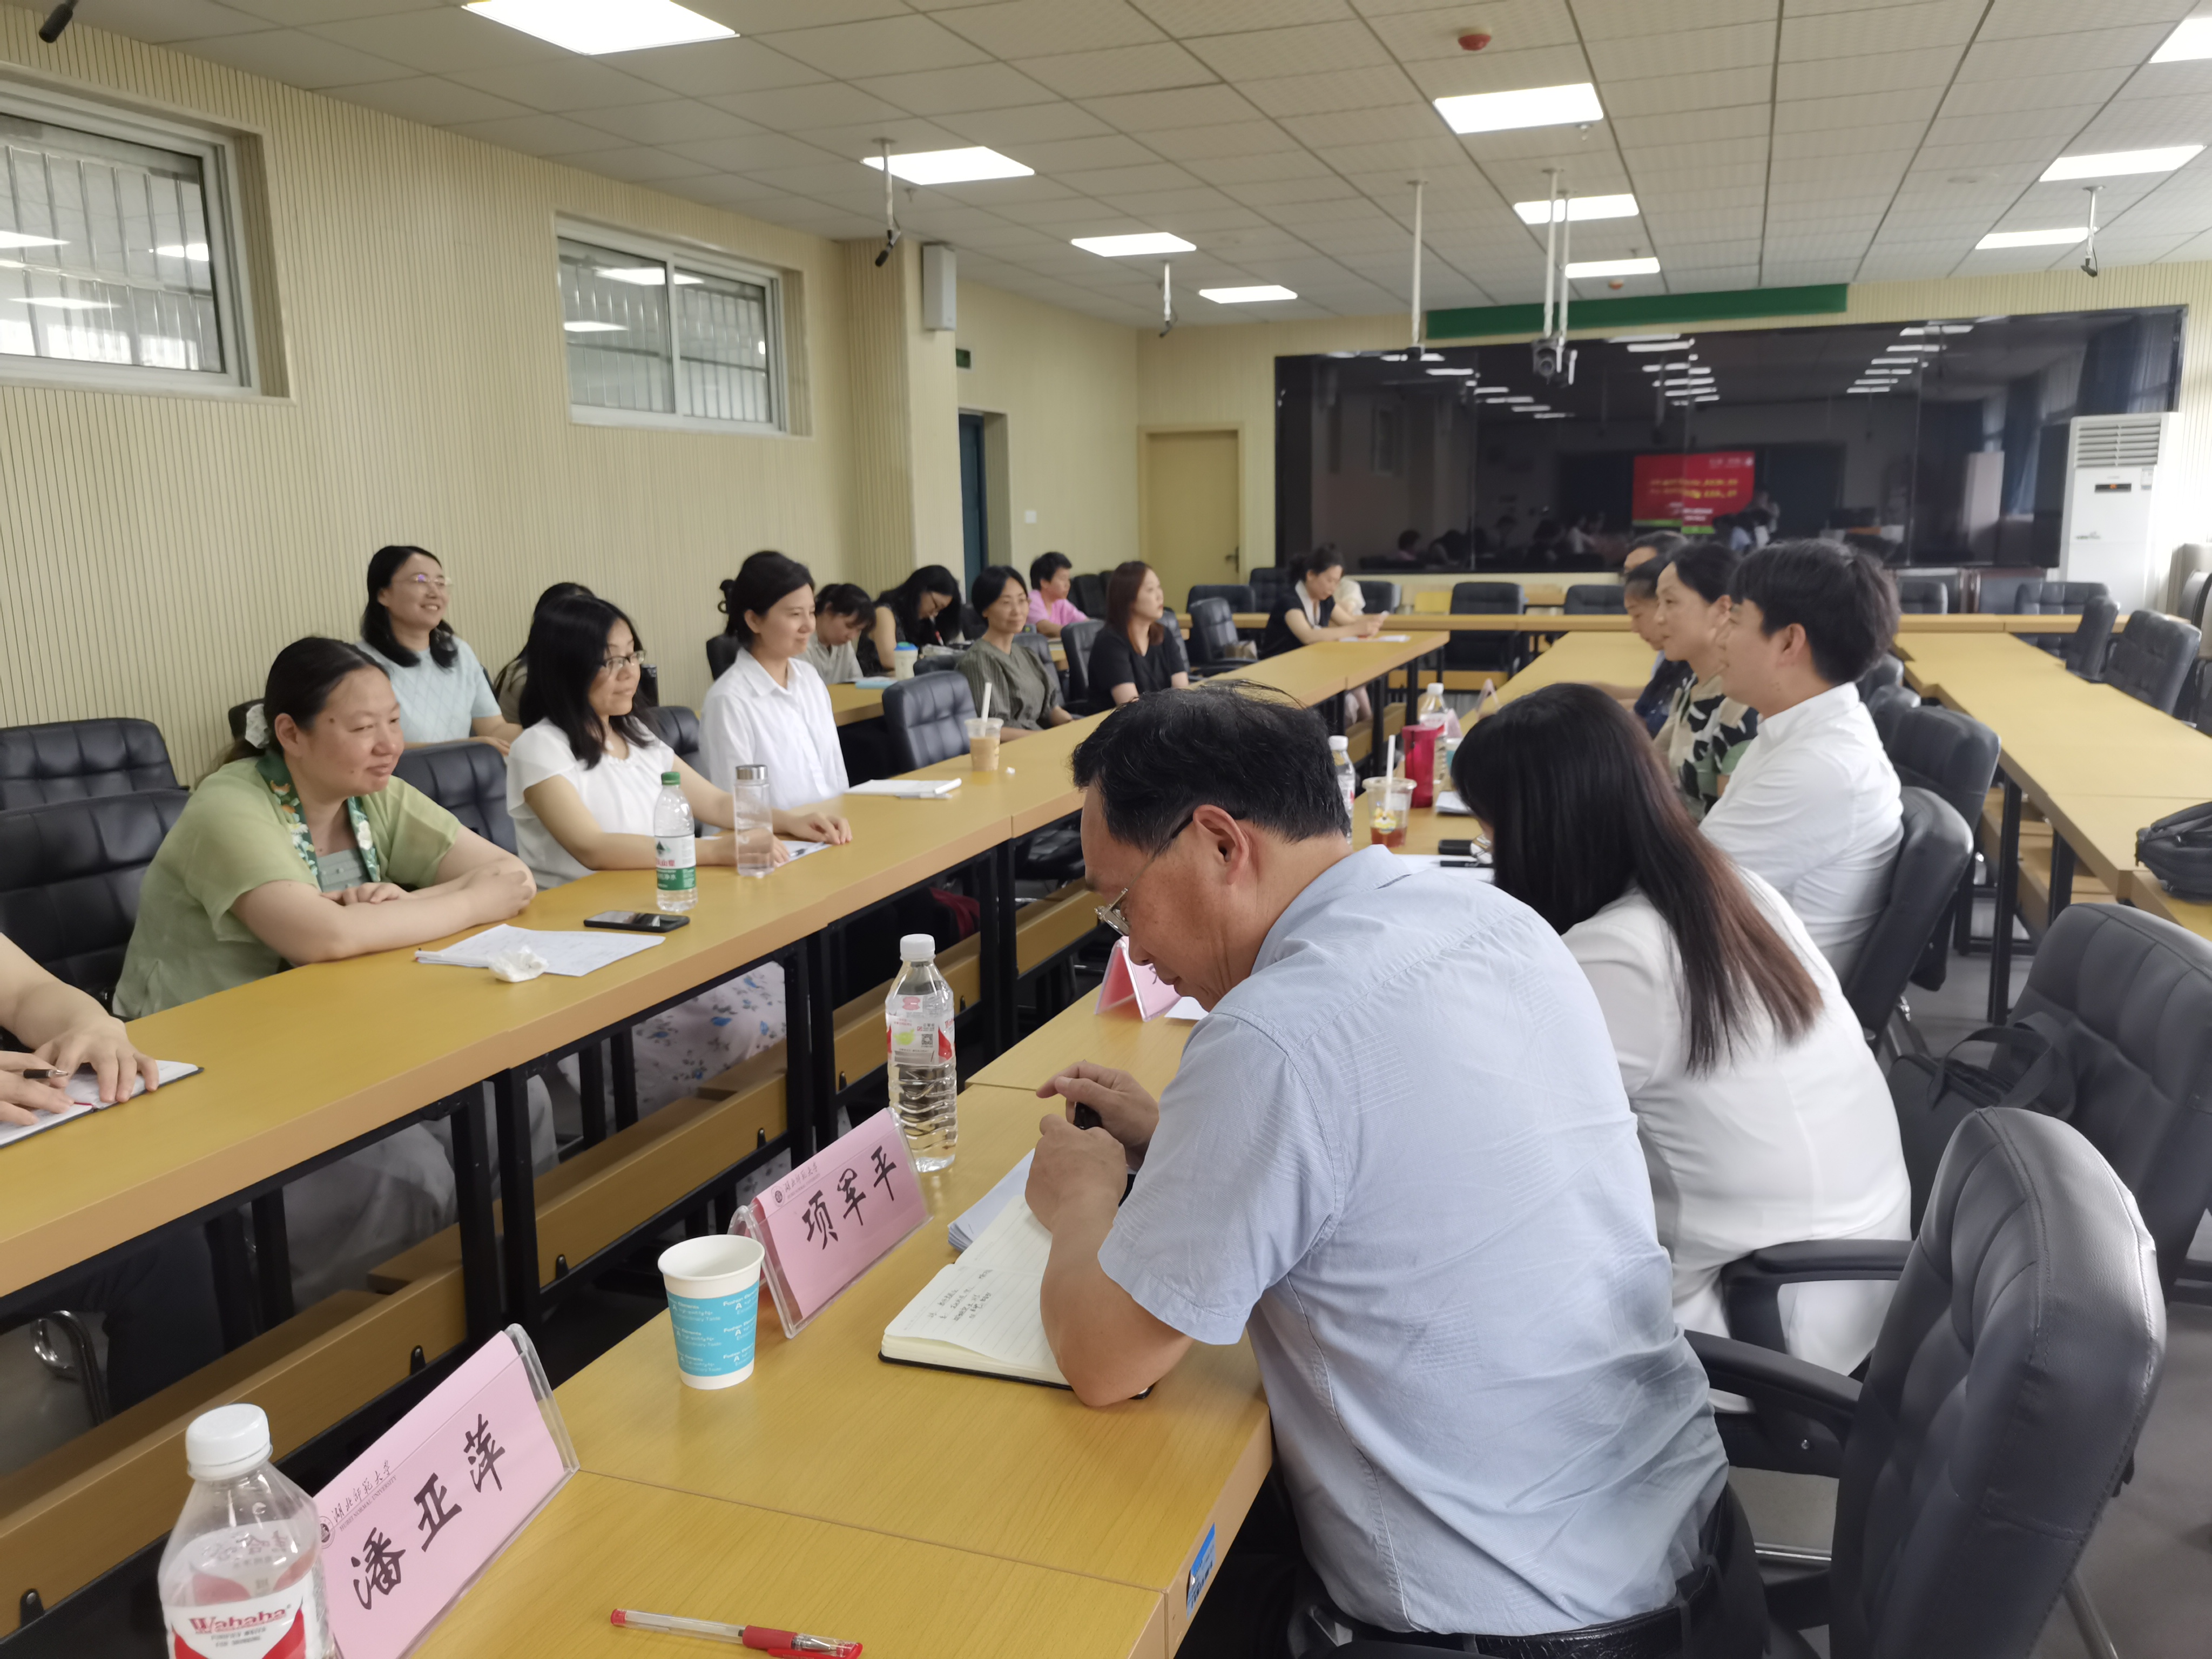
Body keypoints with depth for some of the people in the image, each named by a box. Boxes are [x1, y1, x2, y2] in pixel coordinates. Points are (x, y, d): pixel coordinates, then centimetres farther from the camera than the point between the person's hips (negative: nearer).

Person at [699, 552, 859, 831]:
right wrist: (790, 822, -21)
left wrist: (842, 818, 5)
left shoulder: (809, 677, 10)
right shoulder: (728, 701, -12)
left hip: (830, 833, 7)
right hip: (778, 846, -6)